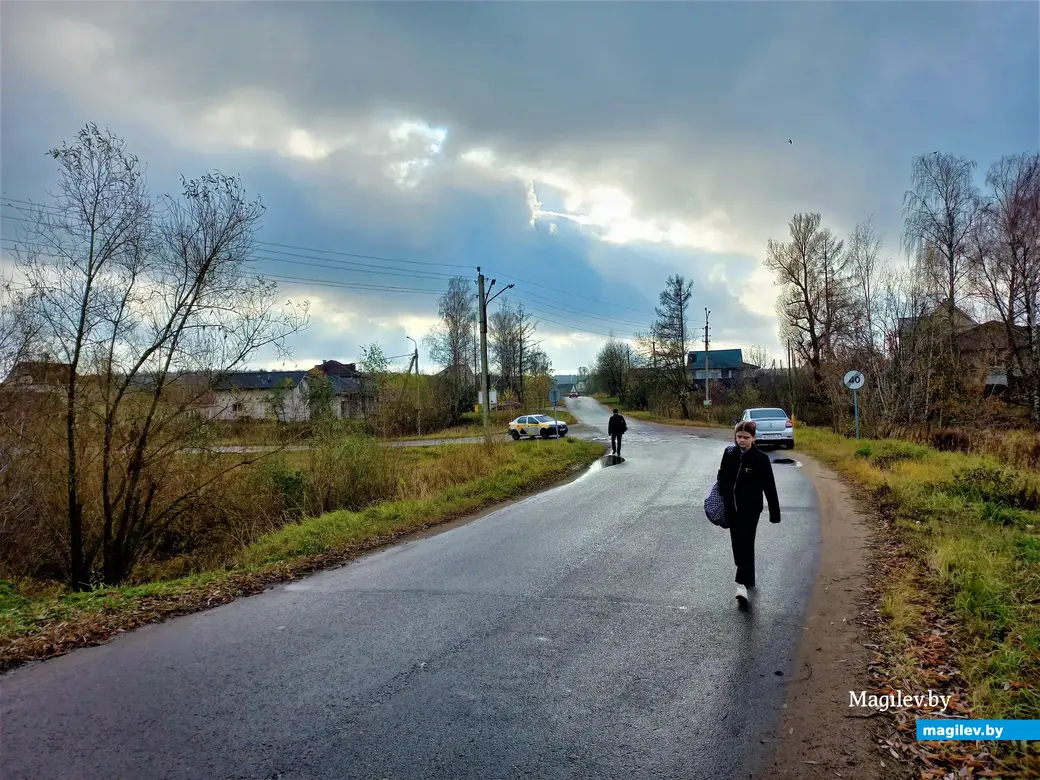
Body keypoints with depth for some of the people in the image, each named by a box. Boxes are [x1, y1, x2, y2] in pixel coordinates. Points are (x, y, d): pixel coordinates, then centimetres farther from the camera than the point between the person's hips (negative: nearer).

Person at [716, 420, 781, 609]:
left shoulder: (761, 459, -13)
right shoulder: (729, 453, -1)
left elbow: (770, 487, -10)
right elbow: (722, 476, 12)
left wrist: (774, 513, -8)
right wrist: (721, 500, 6)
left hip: (750, 510, -5)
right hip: (732, 508, 5)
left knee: (746, 545, -9)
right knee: (737, 544, 13)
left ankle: (742, 584, -11)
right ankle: (748, 578, 31)